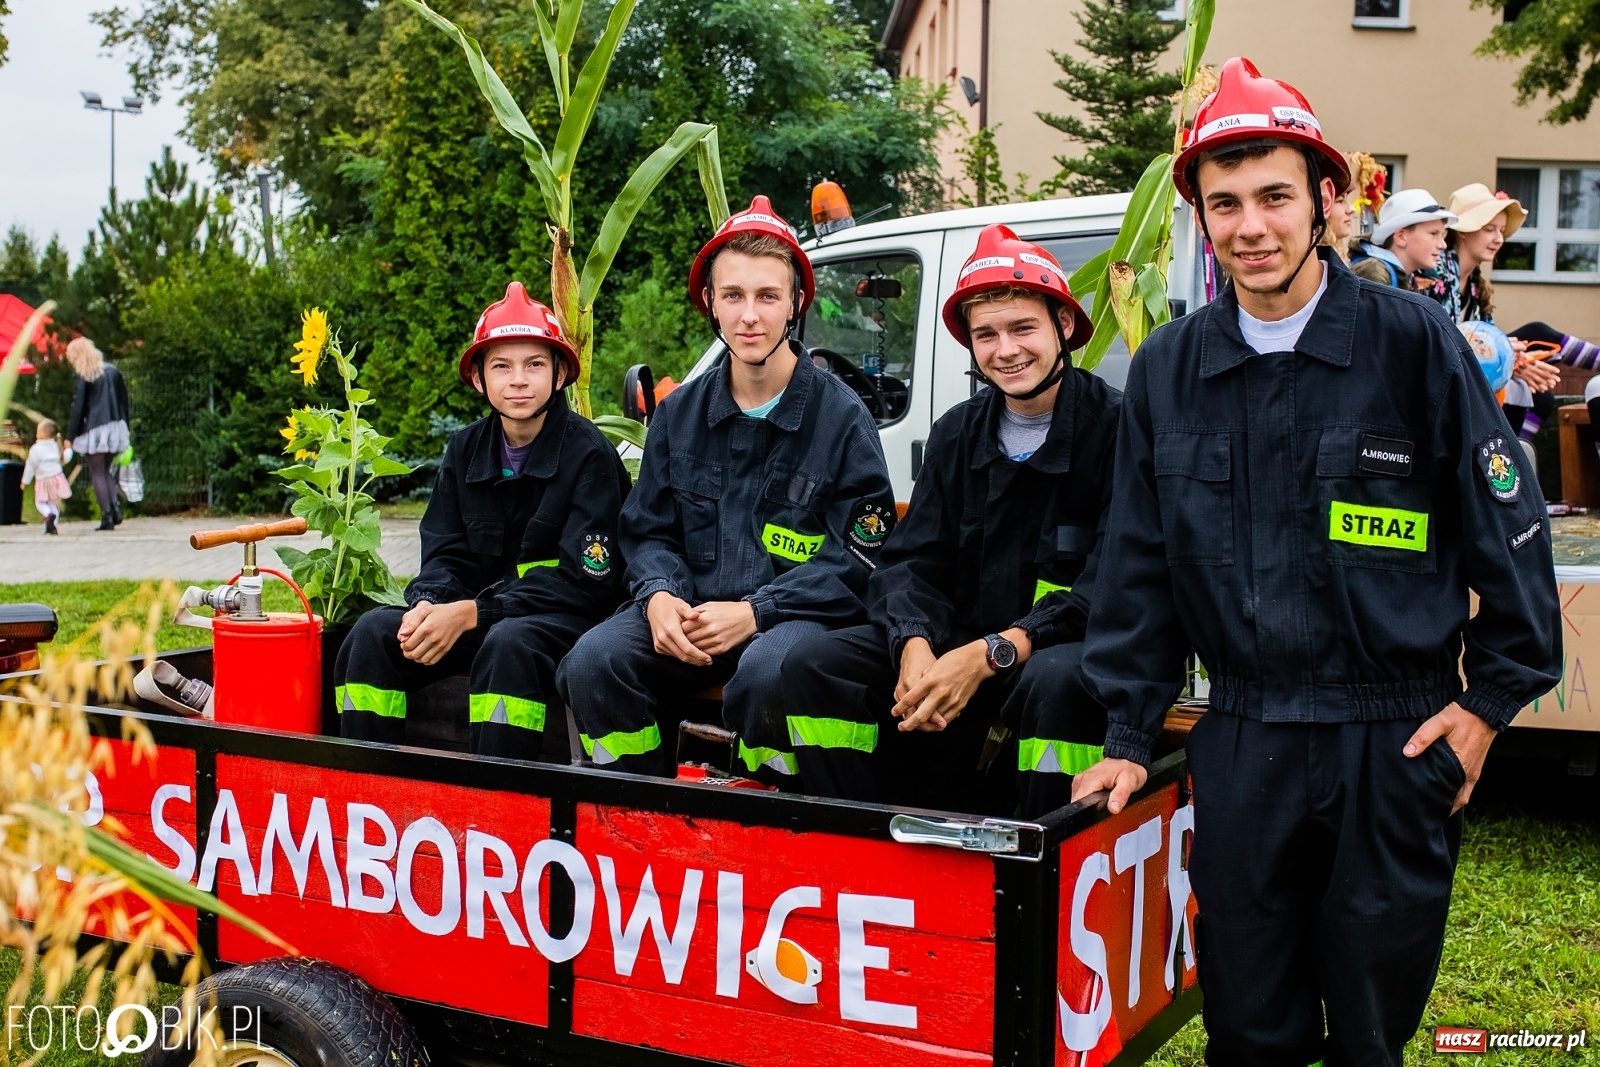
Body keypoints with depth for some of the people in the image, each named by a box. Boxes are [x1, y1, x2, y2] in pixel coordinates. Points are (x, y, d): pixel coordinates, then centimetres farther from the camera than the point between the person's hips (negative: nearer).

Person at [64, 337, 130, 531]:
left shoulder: (81, 375, -7)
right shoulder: (112, 370, 9)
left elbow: (78, 407, -10)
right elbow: (124, 400, 10)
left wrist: (70, 437, -7)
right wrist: (125, 426, 17)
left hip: (94, 429, -5)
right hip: (115, 426, 5)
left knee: (97, 474, 1)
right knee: (106, 471, 17)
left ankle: (107, 517, -4)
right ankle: (115, 506, -4)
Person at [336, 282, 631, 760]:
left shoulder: (589, 454, -11)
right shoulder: (466, 450, 7)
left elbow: (585, 581, -15)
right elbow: (445, 557, 7)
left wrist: (471, 613, -21)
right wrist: (428, 605, -19)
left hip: (567, 618, -6)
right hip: (478, 618, 6)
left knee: (508, 643, -36)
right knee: (375, 631, -15)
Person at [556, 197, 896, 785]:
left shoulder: (841, 415, -1)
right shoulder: (679, 412, 12)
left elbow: (861, 553, -6)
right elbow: (647, 531, 15)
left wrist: (755, 612, -17)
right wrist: (659, 596, -9)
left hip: (797, 614, -3)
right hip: (689, 610, 4)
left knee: (768, 672, -37)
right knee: (593, 661, -24)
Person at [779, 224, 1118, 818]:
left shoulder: (1116, 427, -9)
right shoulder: (957, 434, 9)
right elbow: (910, 562, 4)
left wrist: (991, 655, -27)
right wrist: (915, 645, -19)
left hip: (1069, 647, -5)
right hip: (960, 644, 5)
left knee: (1057, 681, -39)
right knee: (815, 666, -13)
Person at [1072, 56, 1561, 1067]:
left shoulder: (1412, 341, -7)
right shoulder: (1167, 368, 3)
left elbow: (1510, 526, 0)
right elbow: (1140, 565, 8)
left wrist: (1491, 699, 0)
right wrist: (1128, 734, 7)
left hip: (1394, 744, -2)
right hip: (1241, 744, 2)